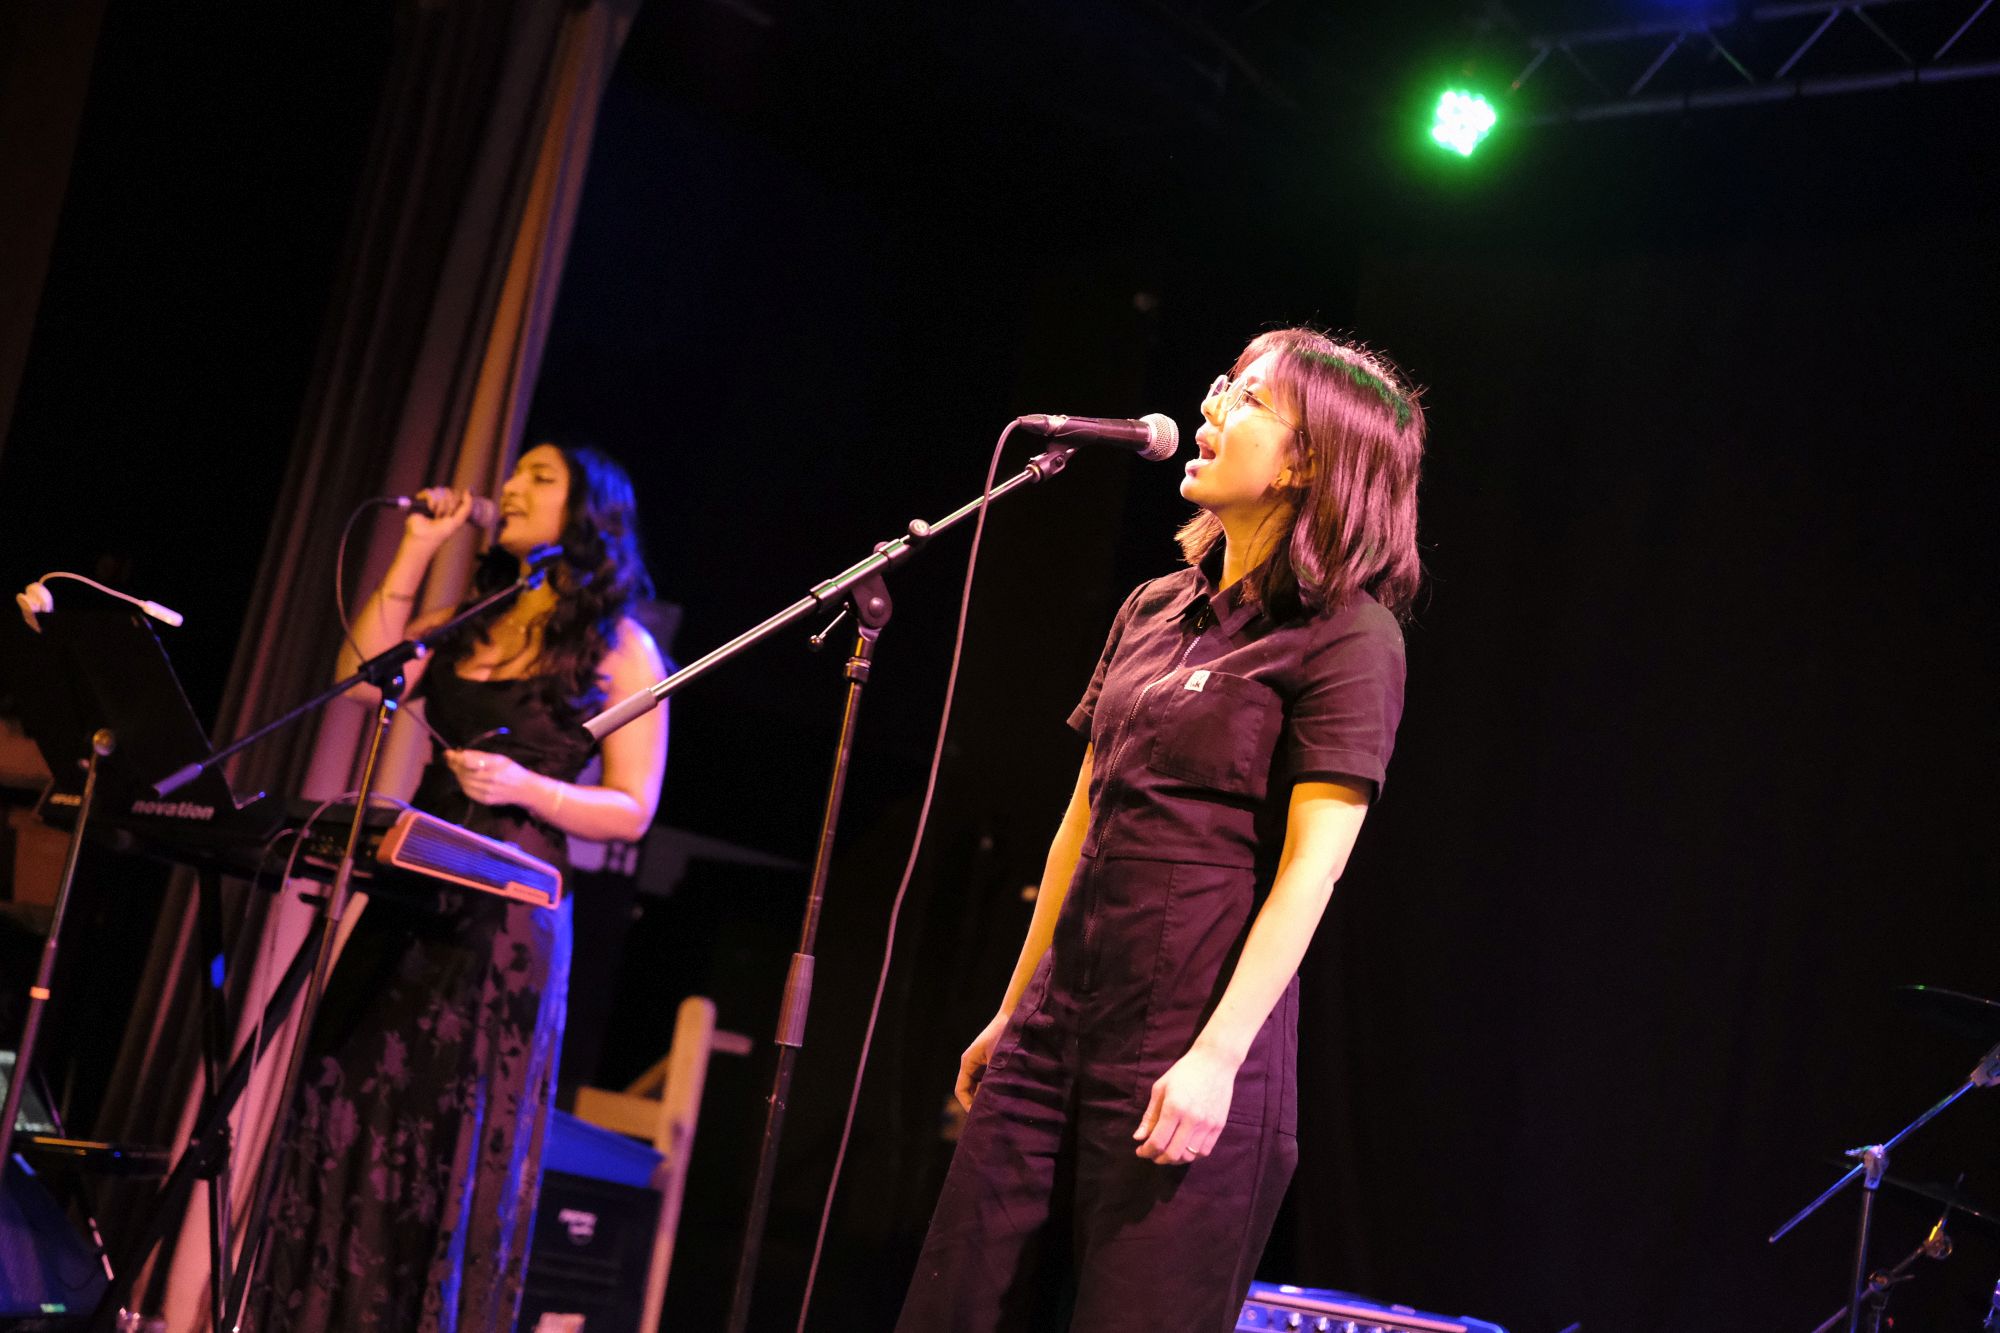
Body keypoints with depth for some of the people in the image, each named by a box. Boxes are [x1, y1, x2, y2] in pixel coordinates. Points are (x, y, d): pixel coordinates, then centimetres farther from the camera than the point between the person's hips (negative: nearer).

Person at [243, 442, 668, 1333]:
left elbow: (631, 812, -2)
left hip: (506, 920, -5)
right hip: (407, 907, 5)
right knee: (351, 1127, 2)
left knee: (457, 1152, -4)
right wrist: (414, 554, 4)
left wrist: (526, 788, -17)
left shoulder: (619, 649, 3)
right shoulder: (466, 626, 18)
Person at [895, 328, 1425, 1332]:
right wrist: (1013, 1012, 20)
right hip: (1058, 1028, 7)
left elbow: (1310, 866, -14)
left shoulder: (1345, 636, -6)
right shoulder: (1154, 610, 15)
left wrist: (1218, 1055, -21)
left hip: (1187, 1055, -7)